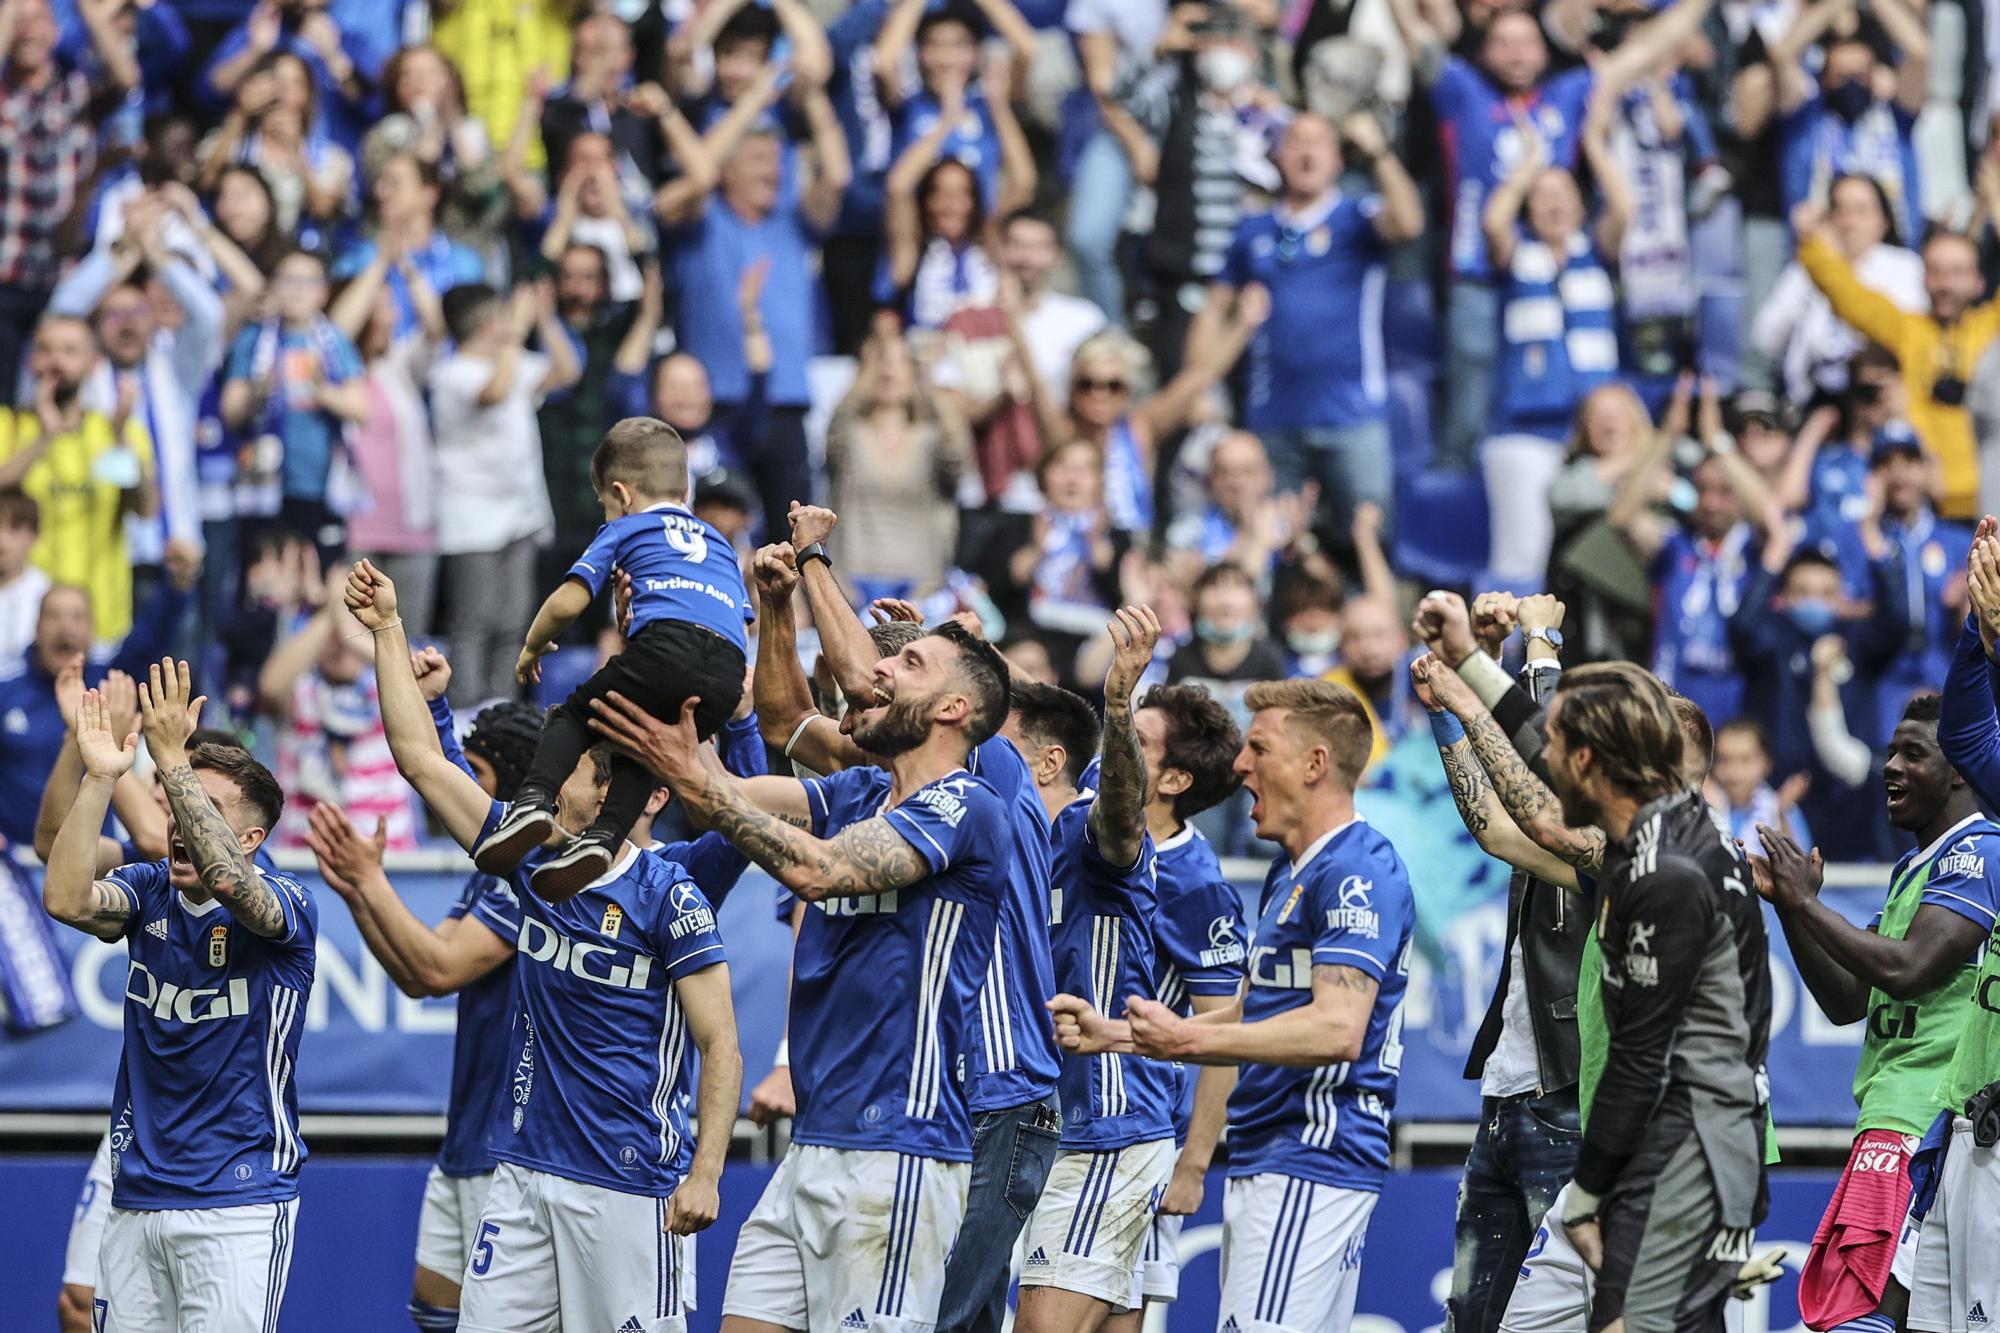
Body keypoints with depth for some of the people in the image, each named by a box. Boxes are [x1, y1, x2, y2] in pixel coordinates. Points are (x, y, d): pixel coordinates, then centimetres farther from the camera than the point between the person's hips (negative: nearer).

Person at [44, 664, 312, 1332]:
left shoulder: (287, 904, -7)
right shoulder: (149, 891, 7)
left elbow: (227, 880, -29)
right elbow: (66, 899, -13)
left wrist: (172, 760, -31)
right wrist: (100, 777, -20)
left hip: (238, 1202, -5)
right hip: (136, 1195, 5)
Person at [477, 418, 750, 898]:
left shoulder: (624, 529, 24)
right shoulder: (720, 543, 38)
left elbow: (567, 603, 14)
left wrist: (532, 648, 34)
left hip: (667, 646, -4)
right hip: (728, 680, 4)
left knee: (574, 715, 17)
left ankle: (534, 800, -10)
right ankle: (603, 837, -5)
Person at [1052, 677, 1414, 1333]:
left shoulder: (1357, 872, -13)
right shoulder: (1289, 874, 21)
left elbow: (1338, 1027, -23)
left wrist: (1191, 1039, -22)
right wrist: (1115, 1033, 19)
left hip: (1310, 1162, -10)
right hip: (1264, 1164, 10)